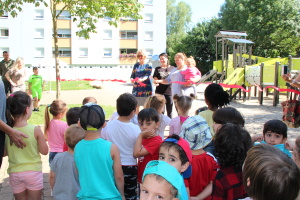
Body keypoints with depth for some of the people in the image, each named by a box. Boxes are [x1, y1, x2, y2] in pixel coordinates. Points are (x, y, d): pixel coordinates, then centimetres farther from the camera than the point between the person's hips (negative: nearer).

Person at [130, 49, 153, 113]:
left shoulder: (148, 65, 2)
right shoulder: (136, 65, 14)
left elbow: (148, 75, -12)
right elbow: (132, 75, 11)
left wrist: (142, 79, -31)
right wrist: (132, 79, -12)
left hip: (146, 87, -4)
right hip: (136, 87, 4)